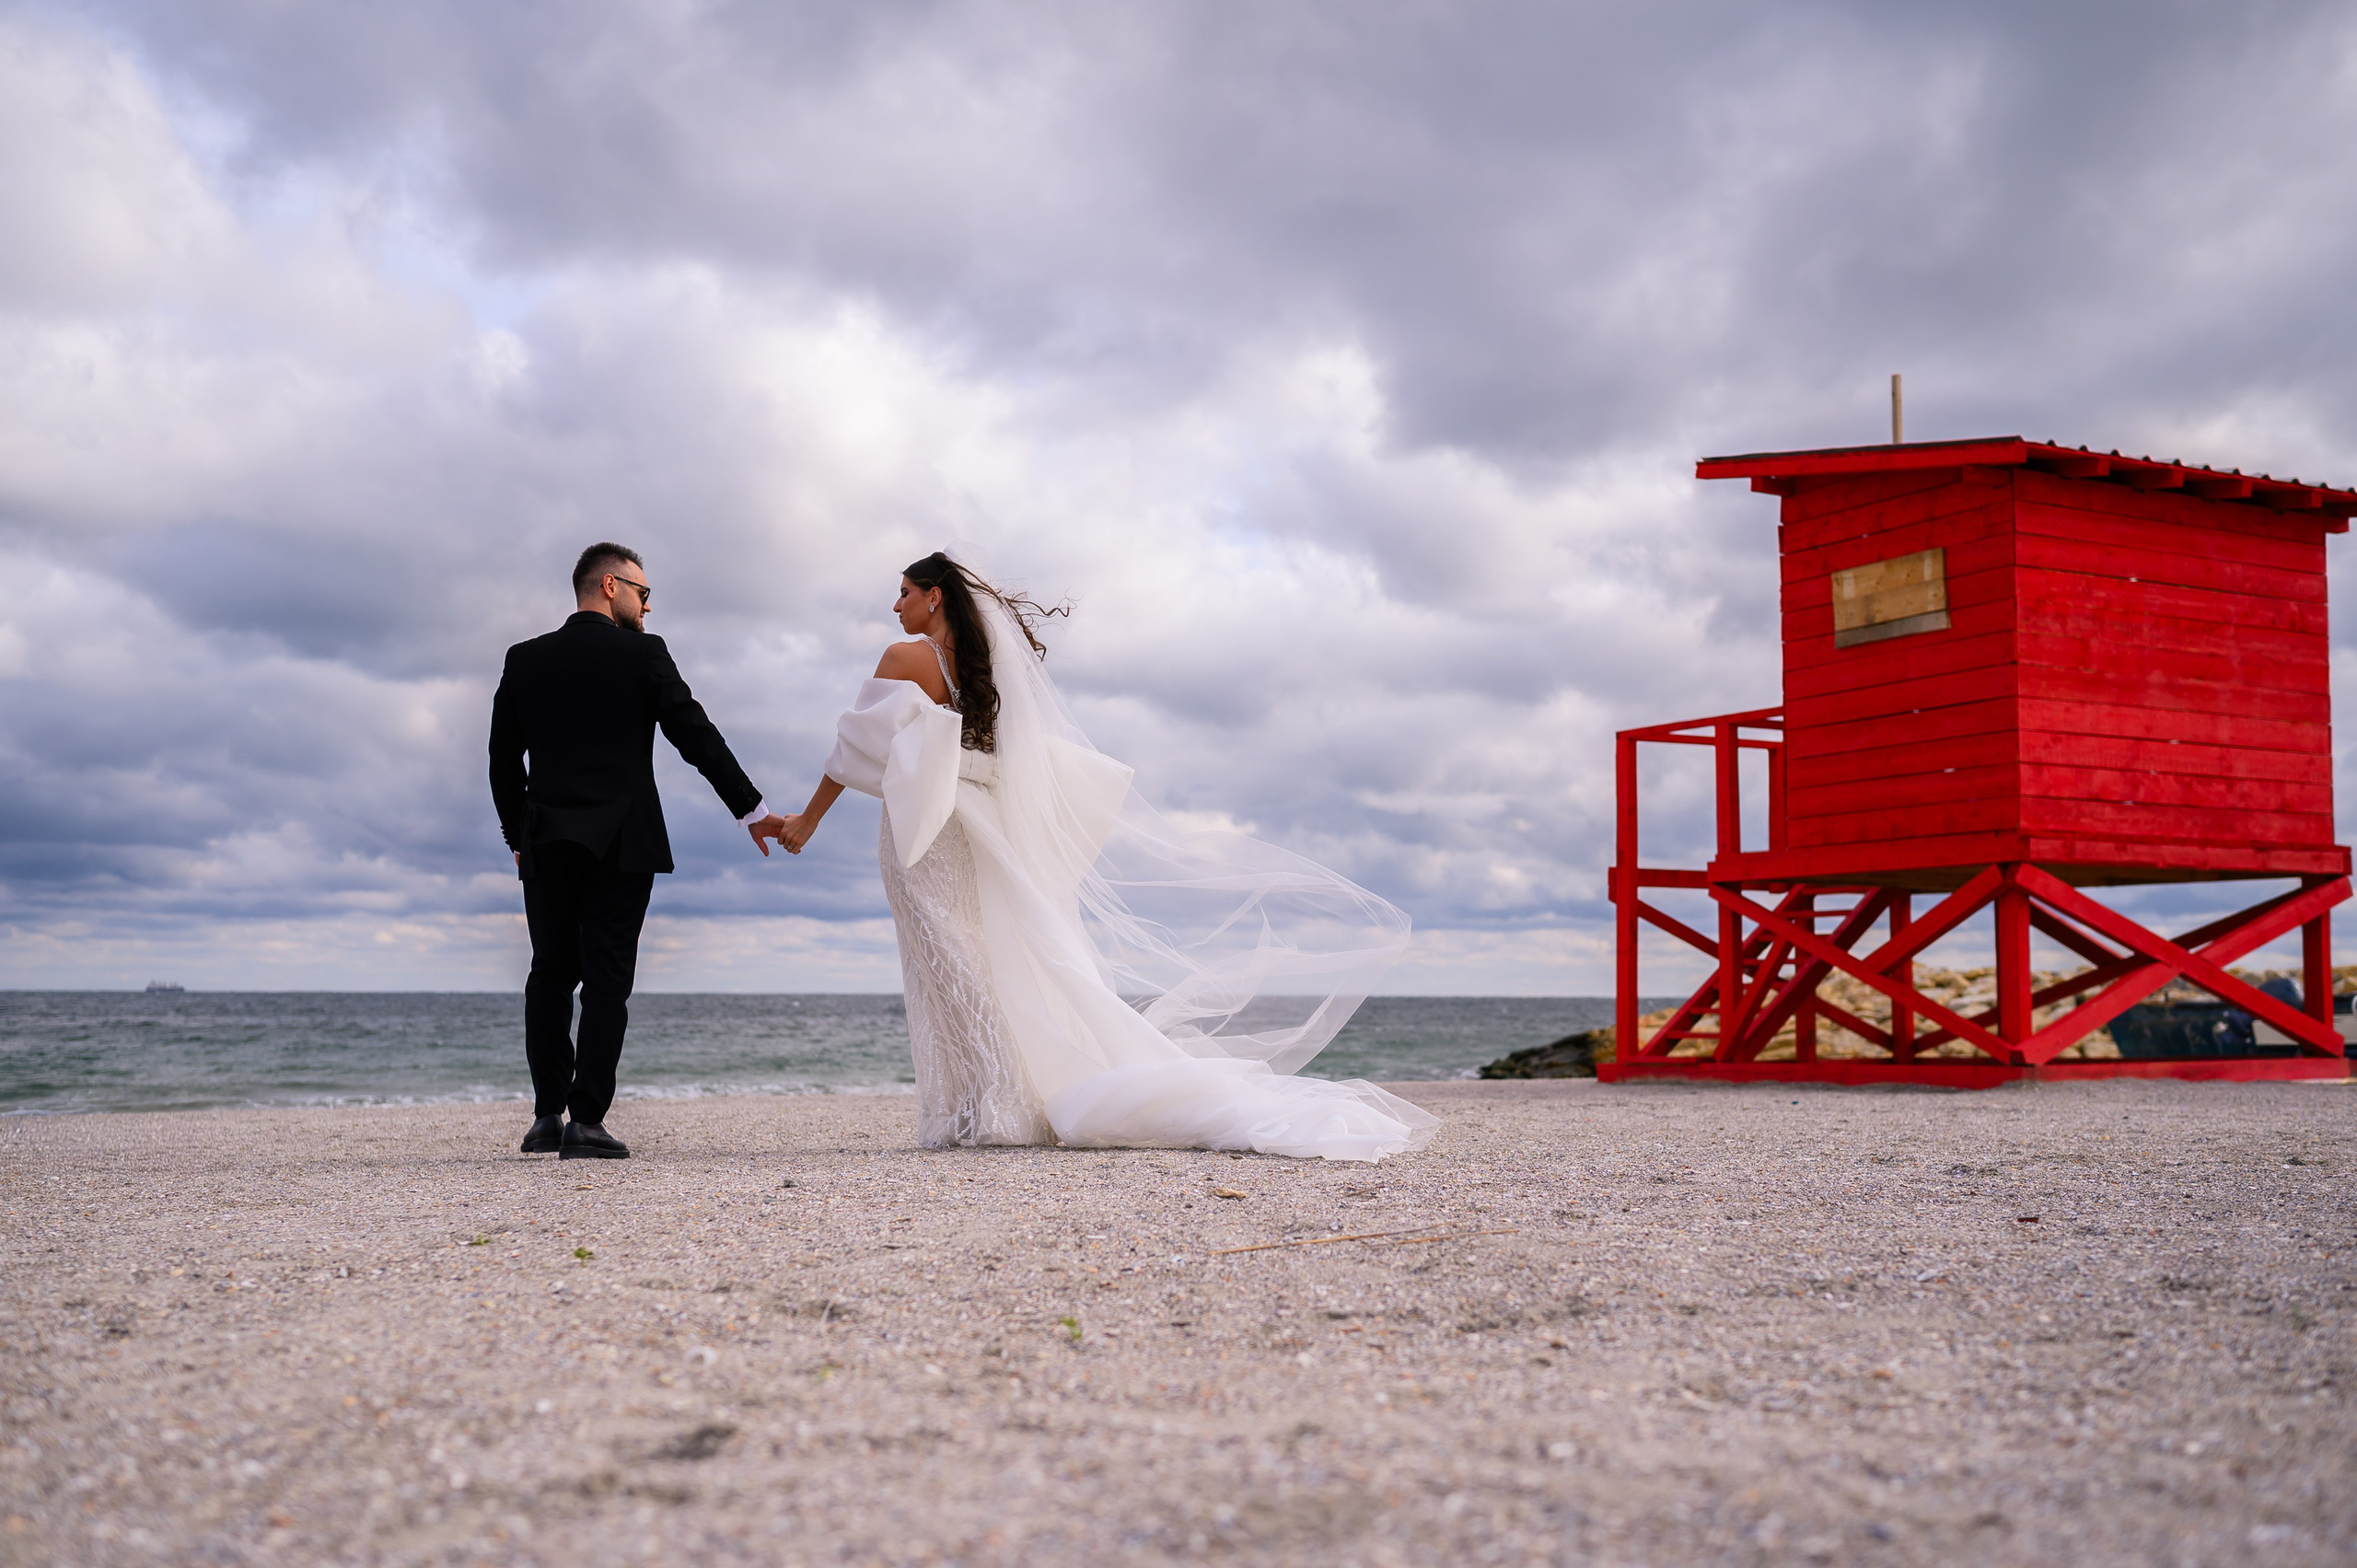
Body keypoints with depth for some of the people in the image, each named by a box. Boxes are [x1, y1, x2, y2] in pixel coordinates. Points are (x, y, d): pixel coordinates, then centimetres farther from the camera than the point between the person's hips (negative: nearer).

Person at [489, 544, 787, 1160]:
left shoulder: (525, 660, 7)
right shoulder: (641, 654, -4)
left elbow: (504, 761, 10)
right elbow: (697, 735, -4)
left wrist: (519, 838, 20)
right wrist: (752, 809, 3)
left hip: (546, 847, 4)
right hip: (621, 846, -3)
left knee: (550, 976, 13)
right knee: (606, 981, -1)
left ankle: (548, 1115, 9)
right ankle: (586, 1122, -4)